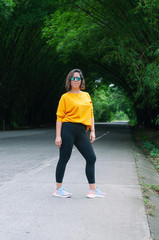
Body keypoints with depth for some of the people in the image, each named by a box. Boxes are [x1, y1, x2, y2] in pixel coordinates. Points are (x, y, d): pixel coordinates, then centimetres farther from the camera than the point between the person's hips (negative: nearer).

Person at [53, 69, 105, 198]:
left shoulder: (86, 95, 16)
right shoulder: (65, 97, 1)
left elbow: (90, 114, 18)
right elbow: (60, 116, -2)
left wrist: (92, 131, 10)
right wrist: (58, 135, -9)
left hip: (82, 132, 5)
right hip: (68, 129, -5)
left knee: (91, 158, 1)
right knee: (64, 159, 1)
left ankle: (93, 189, 9)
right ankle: (58, 189, 13)